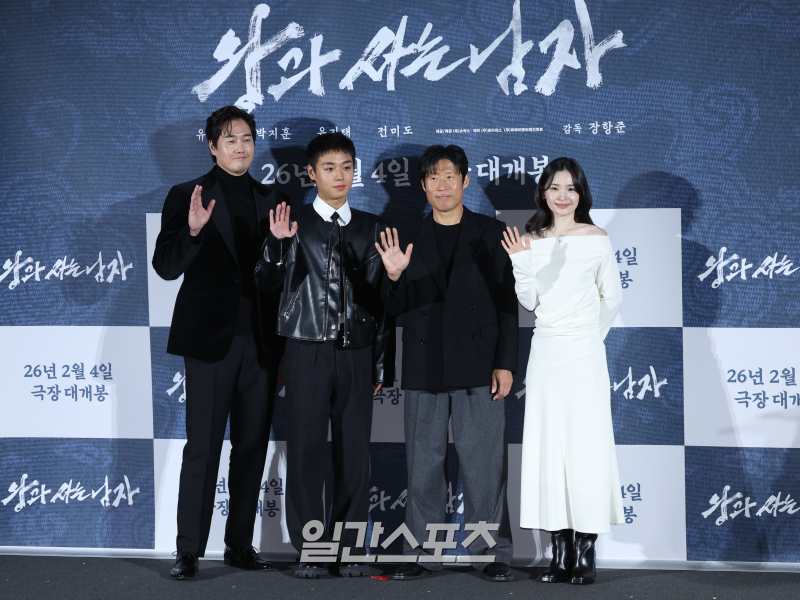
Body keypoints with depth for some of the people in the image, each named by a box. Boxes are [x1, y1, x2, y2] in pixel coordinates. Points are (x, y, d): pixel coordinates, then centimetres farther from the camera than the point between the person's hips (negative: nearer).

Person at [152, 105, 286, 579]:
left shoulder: (270, 199, 12)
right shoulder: (187, 196, 0)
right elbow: (166, 267, -9)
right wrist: (192, 230, -25)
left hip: (260, 341, 4)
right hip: (211, 340, -4)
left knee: (252, 447, 9)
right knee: (202, 448, -3)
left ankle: (241, 545, 18)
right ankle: (189, 552, 2)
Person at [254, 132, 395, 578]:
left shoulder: (372, 227, 10)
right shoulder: (294, 224, 4)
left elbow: (382, 298, 11)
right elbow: (270, 285, -4)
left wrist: (383, 365, 8)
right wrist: (277, 244, -22)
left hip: (357, 353, 2)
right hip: (308, 352, -2)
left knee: (354, 452, 4)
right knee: (306, 451, 0)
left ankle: (350, 548, 13)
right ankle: (311, 550, 8)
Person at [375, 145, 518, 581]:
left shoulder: (490, 233, 6)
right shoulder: (409, 238, 11)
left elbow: (507, 303, 4)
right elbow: (396, 309, 10)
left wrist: (505, 364, -3)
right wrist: (393, 276, -10)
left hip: (477, 365, -2)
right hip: (424, 367, 2)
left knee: (483, 462, -1)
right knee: (423, 465, 5)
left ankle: (492, 553, 8)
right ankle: (422, 553, 13)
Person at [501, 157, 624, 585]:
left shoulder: (596, 240, 0)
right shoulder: (531, 241, 7)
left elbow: (612, 297, 7)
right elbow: (529, 301, 1)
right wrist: (520, 262, -13)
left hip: (584, 354, -3)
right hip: (545, 351, 3)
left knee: (586, 445, -5)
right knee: (547, 447, 2)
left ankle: (587, 552, -1)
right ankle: (561, 553, 6)